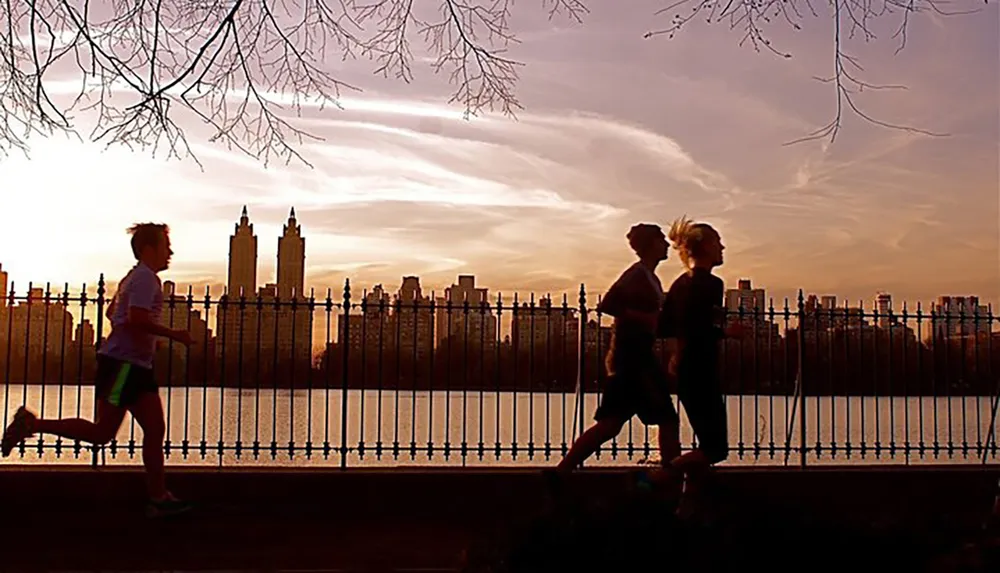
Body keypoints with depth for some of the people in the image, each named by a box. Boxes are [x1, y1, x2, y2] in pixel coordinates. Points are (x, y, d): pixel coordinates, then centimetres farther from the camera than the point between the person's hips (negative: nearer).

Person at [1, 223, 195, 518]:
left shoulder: (134, 277, 20)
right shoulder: (147, 277, -12)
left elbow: (112, 312, 30)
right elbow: (137, 318, -24)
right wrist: (173, 335, -16)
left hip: (136, 365, 11)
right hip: (123, 363, -11)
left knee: (155, 429, 5)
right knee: (102, 432, -9)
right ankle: (32, 424, 2)